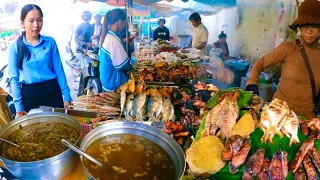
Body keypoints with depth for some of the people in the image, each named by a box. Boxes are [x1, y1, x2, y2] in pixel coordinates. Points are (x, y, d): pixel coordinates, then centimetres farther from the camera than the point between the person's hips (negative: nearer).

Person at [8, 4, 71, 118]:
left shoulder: (50, 42, 0)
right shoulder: (15, 46, -2)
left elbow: (59, 70, 1)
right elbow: (14, 77, -1)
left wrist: (66, 96, -1)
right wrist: (18, 106, -4)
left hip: (52, 91, 1)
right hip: (29, 94, 0)